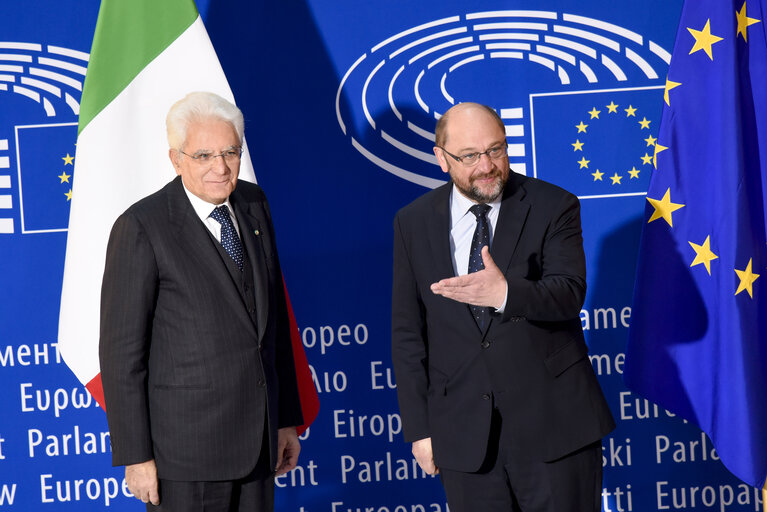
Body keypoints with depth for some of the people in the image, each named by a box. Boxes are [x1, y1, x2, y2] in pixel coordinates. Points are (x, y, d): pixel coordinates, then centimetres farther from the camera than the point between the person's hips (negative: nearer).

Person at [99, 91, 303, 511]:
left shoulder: (253, 204, 7)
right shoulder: (141, 228, -12)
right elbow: (122, 351, -11)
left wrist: (287, 418, 14)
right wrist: (136, 456, -12)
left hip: (258, 438, 6)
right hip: (186, 450, -6)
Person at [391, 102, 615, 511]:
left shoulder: (554, 207, -4)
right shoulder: (413, 223, 2)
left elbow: (569, 293, -18)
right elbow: (407, 333, 4)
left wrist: (505, 293, -38)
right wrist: (419, 427, 2)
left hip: (553, 420, -1)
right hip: (463, 429, 2)